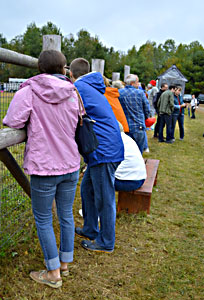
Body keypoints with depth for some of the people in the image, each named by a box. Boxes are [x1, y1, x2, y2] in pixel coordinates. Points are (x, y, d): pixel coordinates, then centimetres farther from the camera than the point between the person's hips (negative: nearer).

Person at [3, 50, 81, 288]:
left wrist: (33, 122, 6)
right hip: (70, 164, 5)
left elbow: (13, 121, -14)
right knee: (66, 215, 18)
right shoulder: (72, 94, 4)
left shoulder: (29, 91, -8)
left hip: (44, 166, -5)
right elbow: (74, 126, 9)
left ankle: (53, 273, 22)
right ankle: (65, 263, 36)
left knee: (43, 220, 10)